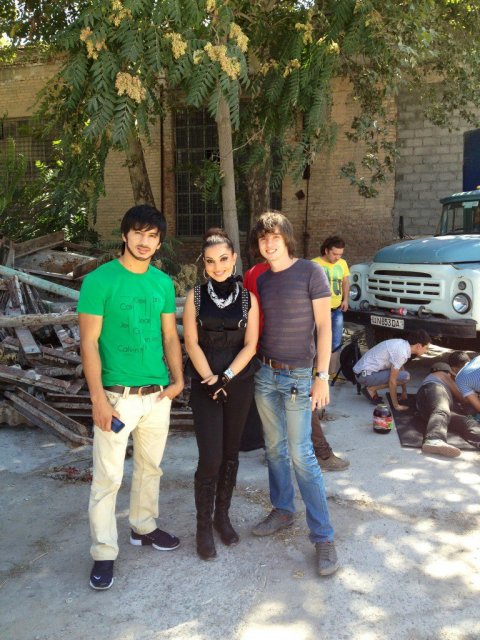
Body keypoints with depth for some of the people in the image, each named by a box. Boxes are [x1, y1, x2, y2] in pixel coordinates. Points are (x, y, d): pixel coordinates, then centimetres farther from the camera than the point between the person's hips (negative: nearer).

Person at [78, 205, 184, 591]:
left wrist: (178, 379, -2)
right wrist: (98, 398, -15)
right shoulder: (99, 280, -10)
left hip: (158, 394, 5)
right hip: (117, 395, -5)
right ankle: (104, 554, 15)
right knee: (108, 477, 1)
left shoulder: (163, 282, 5)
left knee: (150, 466, 19)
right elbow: (89, 343, -11)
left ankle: (144, 527, 37)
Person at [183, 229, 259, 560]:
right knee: (210, 457, -6)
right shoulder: (196, 296, -2)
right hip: (205, 385, -2)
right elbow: (191, 343, -4)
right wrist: (210, 378, -11)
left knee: (230, 453, 11)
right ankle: (204, 526, 11)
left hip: (240, 384, 2)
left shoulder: (248, 298, 1)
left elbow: (250, 345, -2)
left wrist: (226, 377, -12)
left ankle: (223, 516, 28)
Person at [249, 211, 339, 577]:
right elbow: (258, 328, 13)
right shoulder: (261, 280, 8)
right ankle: (283, 511, 31)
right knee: (274, 448, 13)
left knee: (301, 455, -5)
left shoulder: (310, 272, -7)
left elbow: (324, 327, -9)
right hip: (264, 374, 5)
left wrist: (322, 376, -14)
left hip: (298, 376, -5)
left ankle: (323, 536, 5)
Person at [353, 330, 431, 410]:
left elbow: (401, 368, 21)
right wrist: (396, 405, -11)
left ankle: (371, 386, 12)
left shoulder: (403, 344, 5)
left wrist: (404, 391, 26)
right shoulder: (401, 352, -23)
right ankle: (371, 389, -5)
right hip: (364, 374, -9)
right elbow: (392, 381, -20)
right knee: (405, 376, -16)